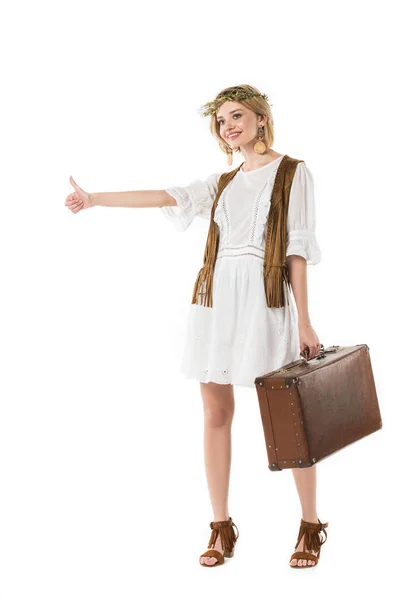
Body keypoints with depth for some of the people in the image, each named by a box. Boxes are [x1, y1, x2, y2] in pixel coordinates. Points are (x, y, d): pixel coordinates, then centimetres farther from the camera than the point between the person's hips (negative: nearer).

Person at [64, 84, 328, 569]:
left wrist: (303, 320, -7)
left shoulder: (292, 173, 3)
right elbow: (167, 197, 10)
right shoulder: (223, 181, 18)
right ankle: (221, 527, 11)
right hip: (215, 297, 5)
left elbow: (297, 250, -3)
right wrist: (94, 199, 2)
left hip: (264, 298, -5)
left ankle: (310, 526, 10)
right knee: (216, 412, 4)